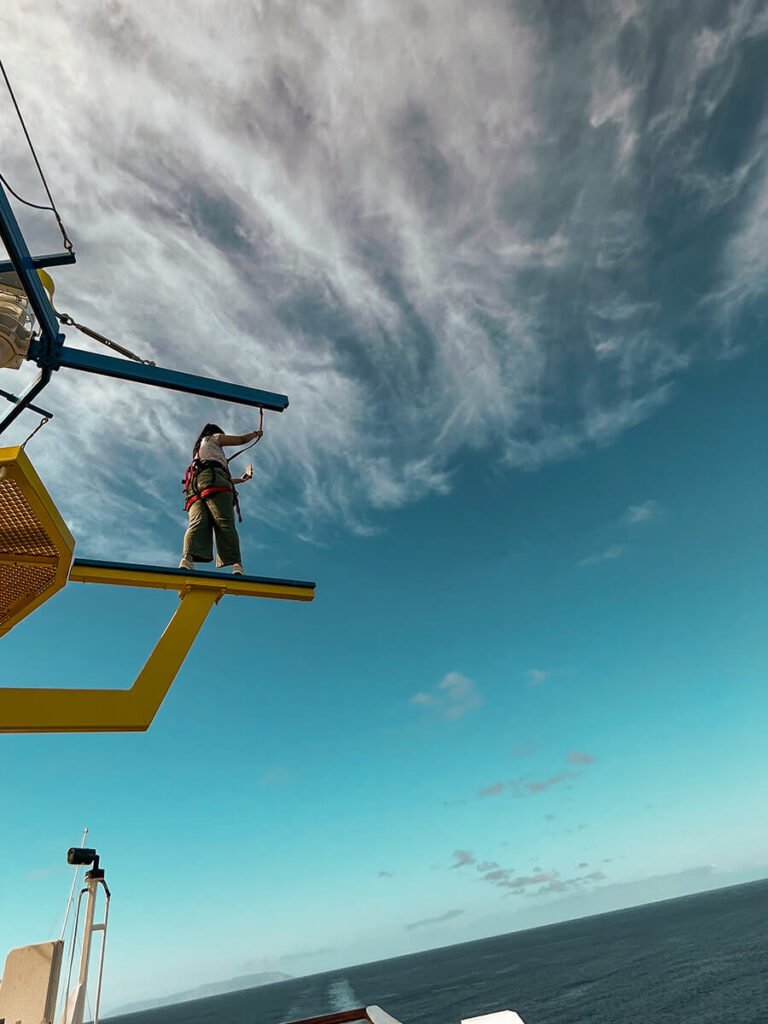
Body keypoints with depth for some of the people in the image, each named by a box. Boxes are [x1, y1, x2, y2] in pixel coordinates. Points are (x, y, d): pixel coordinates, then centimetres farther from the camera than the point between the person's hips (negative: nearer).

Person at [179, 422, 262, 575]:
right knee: (225, 523, -20)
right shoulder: (212, 438, 28)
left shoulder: (197, 451, 46)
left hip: (195, 484, 6)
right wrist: (256, 434, 48)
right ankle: (236, 566, -37)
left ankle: (187, 559, -47)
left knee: (197, 523, -20)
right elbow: (241, 439, 29)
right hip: (212, 478, -5)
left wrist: (242, 478, 58)